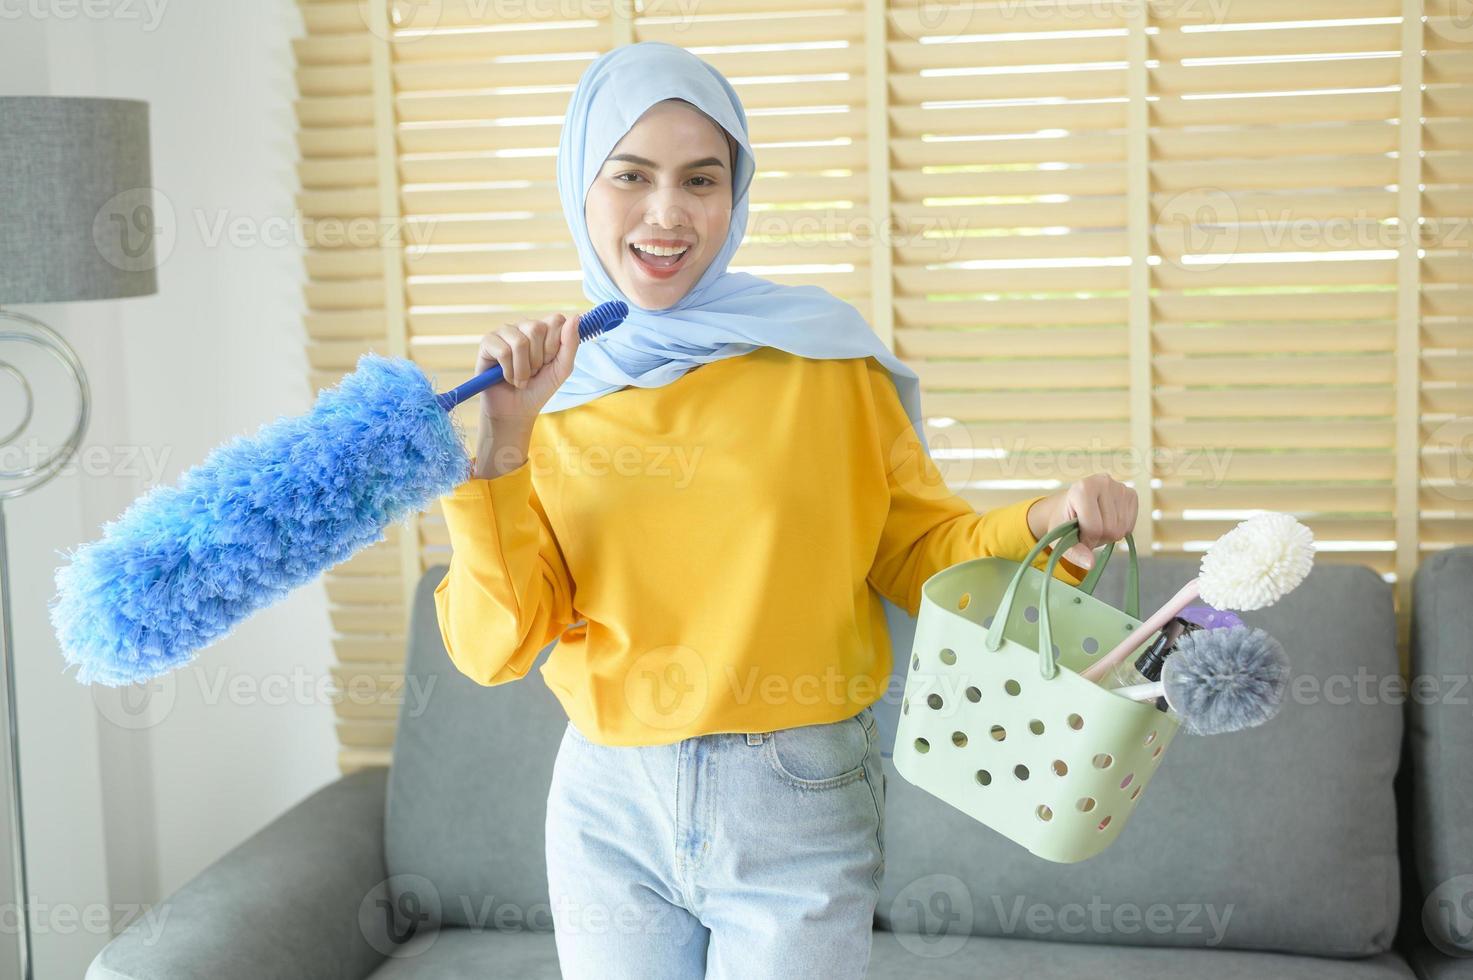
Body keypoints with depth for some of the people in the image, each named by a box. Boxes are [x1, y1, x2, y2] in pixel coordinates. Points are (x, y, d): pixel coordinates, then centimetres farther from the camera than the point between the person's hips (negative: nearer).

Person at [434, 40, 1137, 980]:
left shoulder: (822, 353, -5)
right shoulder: (548, 384, 1)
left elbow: (919, 550, 3)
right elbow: (491, 648, -5)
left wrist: (1044, 521, -15)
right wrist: (503, 440, -15)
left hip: (797, 805, -2)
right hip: (608, 806, 2)